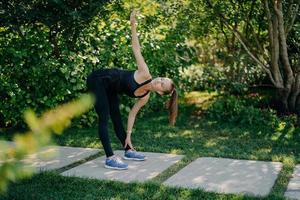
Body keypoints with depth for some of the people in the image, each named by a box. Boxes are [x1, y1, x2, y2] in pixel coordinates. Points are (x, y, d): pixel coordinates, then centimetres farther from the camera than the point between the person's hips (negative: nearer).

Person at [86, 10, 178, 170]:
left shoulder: (145, 97, -7)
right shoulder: (145, 74, -24)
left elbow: (132, 114, 1)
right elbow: (136, 49, -23)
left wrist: (128, 136, 0)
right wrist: (133, 25, -32)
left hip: (110, 89, 7)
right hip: (98, 80, -7)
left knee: (117, 118, 11)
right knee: (104, 119, -10)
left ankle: (128, 151, 23)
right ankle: (110, 159, -12)